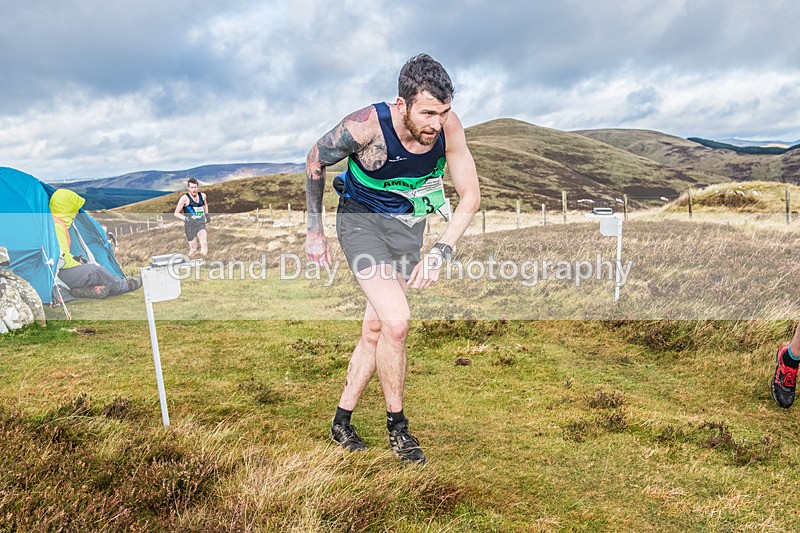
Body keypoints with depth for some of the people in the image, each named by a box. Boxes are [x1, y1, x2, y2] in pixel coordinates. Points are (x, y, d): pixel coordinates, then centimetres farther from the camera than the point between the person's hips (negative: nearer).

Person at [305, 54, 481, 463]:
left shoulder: (448, 126, -19)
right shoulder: (365, 127, -27)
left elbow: (470, 195, -11)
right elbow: (315, 162, -8)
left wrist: (439, 252, -23)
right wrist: (314, 230, -4)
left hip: (408, 227, 4)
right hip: (361, 220, -4)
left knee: (375, 329, 8)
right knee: (396, 321, -20)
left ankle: (341, 422, 26)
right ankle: (397, 425, 3)